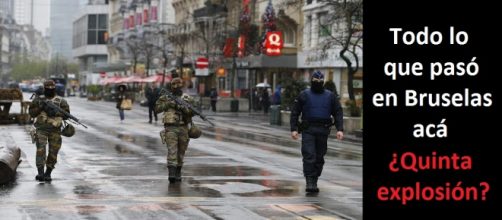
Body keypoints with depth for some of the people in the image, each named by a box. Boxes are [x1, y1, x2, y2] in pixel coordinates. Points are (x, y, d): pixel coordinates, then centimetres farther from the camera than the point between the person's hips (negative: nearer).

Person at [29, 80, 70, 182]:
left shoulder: (60, 101, 3)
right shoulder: (38, 99, 5)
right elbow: (32, 113, 2)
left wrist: (55, 112, -18)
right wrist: (40, 107, -15)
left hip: (55, 130, 1)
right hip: (41, 129, -1)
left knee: (53, 153, 4)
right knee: (41, 150, -17)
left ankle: (48, 173, 20)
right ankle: (40, 173, -23)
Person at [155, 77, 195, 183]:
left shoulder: (187, 98, 7)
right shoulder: (166, 97, 7)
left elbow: (192, 112, -2)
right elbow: (157, 108, -1)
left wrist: (182, 107, -17)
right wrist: (168, 104, -13)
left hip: (183, 128, 2)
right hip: (170, 128, -2)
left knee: (181, 152, 10)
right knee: (172, 151, -14)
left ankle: (178, 173, 23)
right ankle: (171, 174, -22)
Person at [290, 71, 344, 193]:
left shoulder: (330, 96, 9)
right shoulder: (304, 95, 5)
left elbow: (338, 113, 7)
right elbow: (295, 113, 4)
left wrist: (340, 129, -5)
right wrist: (294, 129, -6)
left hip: (323, 131, 2)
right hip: (308, 130, -2)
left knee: (319, 158, 6)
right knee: (309, 156, -12)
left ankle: (314, 182, 15)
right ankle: (309, 182, -14)